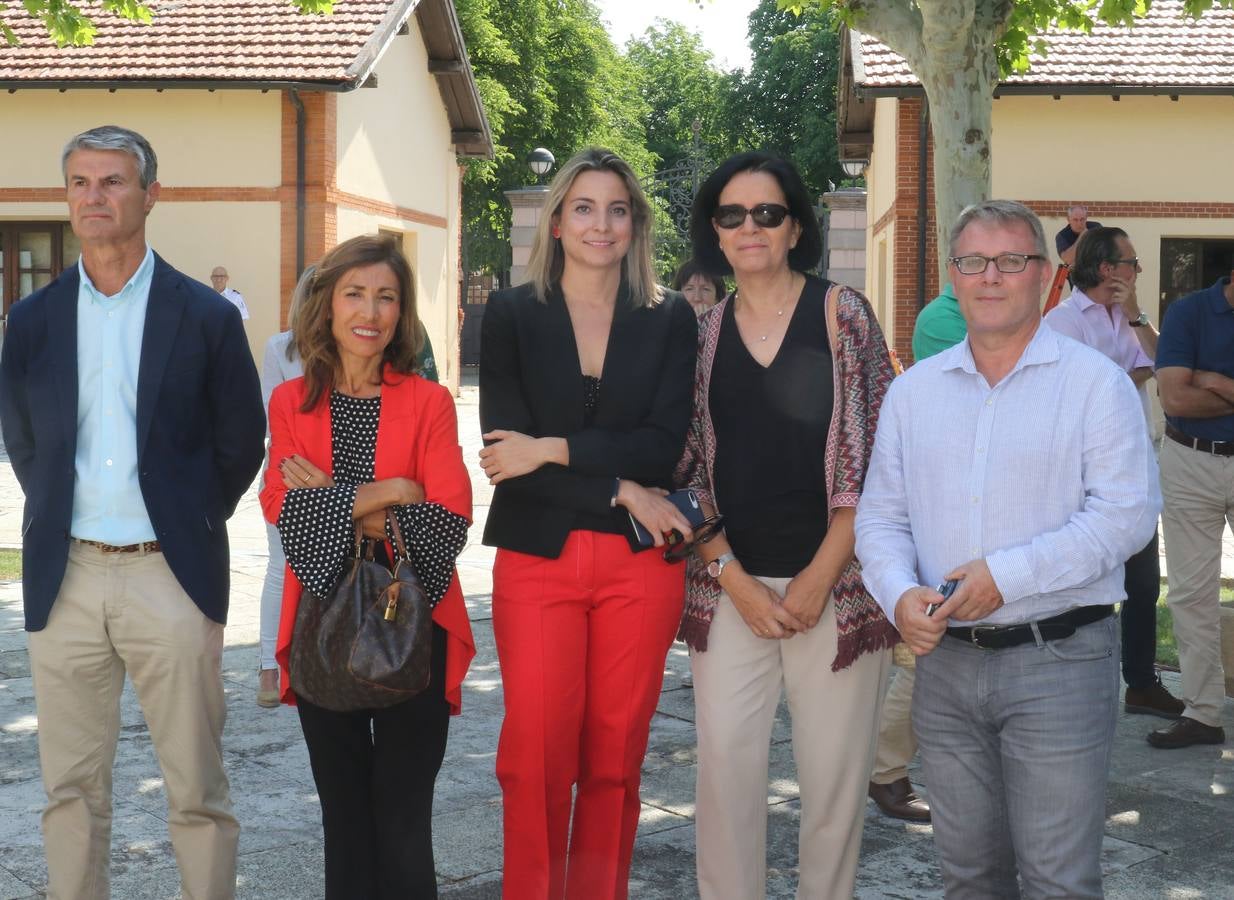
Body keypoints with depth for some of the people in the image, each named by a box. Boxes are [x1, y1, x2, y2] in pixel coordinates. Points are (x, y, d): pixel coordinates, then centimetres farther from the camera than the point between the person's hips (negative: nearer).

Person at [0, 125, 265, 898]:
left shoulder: (207, 317, -1)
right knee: (72, 787, 10)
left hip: (171, 577, -3)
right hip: (66, 577, 3)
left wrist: (192, 524, 4)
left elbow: (240, 444, 5)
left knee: (197, 789, 4)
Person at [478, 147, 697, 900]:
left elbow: (663, 447, -4)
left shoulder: (670, 318, 7)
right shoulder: (512, 314, 4)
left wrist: (551, 450, -12)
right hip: (538, 558, -1)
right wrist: (620, 489, -10)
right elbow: (503, 447, -5)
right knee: (536, 754, -3)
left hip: (641, 561, 1)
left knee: (615, 755, 5)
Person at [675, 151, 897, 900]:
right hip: (730, 589, 2)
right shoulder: (703, 333, 8)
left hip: (835, 584, -2)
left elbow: (877, 455, -5)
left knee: (834, 772, 4)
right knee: (725, 764, 2)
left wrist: (819, 576, -9)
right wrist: (734, 580, -5)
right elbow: (689, 470, 7)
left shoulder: (843, 314, -1)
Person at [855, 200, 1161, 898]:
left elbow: (1128, 511, -12)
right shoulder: (914, 390, 11)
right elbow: (880, 516, 11)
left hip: (1059, 663, -4)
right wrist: (901, 593, -9)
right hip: (945, 661, 4)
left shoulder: (1095, 382, -3)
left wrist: (1007, 575, -18)